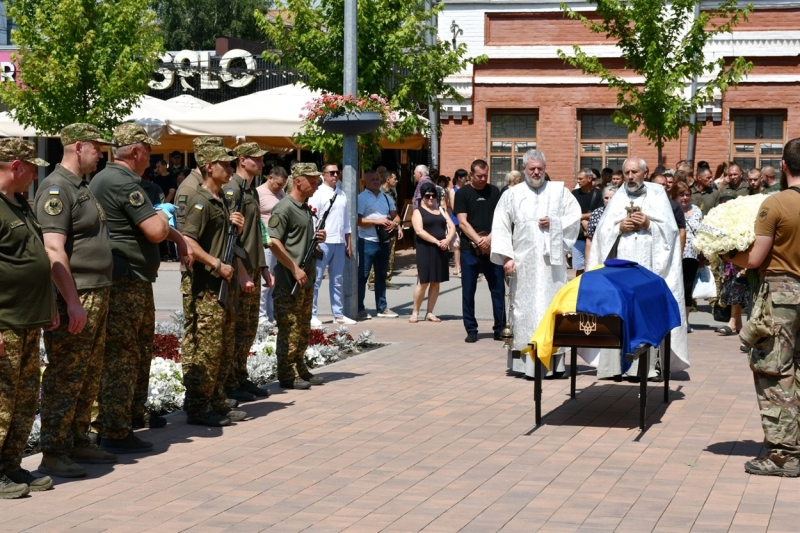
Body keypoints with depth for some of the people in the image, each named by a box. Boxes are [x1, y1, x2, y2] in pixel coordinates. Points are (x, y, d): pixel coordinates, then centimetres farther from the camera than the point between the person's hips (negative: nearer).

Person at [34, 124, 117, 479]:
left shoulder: (81, 186, 17)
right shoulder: (56, 188, -14)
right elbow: (54, 250, -21)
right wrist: (73, 301, -25)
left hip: (96, 296, 10)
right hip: (74, 299, -10)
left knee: (88, 377, 14)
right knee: (64, 378, -5)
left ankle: (78, 441, 23)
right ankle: (53, 454, 0)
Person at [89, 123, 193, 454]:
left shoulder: (104, 179, 16)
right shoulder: (124, 182, -18)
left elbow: (142, 222, 24)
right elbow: (155, 231, -21)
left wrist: (177, 237, 13)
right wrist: (163, 218, 0)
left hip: (134, 282, 11)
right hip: (126, 284, -11)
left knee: (141, 349, 22)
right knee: (121, 356, -7)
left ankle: (135, 413, 35)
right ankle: (113, 433, -5)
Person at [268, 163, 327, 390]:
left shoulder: (306, 208, 15)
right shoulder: (284, 208, -13)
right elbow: (274, 242, -20)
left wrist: (318, 238, 6)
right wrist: (295, 269, -20)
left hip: (306, 279, 9)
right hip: (289, 280, -9)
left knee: (303, 328, 15)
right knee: (289, 329, -4)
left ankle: (300, 370, 23)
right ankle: (286, 375, 2)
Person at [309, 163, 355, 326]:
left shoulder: (342, 195, 14)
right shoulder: (318, 194, -6)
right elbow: (312, 219, -11)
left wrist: (348, 244, 15)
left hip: (339, 243, 7)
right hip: (323, 242, -7)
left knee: (337, 280, 12)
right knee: (316, 280, -3)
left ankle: (338, 314, 17)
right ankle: (312, 315, 1)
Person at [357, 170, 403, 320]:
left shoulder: (386, 198, 15)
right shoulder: (362, 198, -4)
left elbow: (395, 216, 15)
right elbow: (358, 220, -13)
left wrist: (394, 223, -8)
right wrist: (377, 221, -20)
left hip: (384, 241, 7)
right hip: (367, 241, -7)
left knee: (381, 276, 14)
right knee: (362, 275, -4)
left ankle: (382, 308, 22)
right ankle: (359, 309, 0)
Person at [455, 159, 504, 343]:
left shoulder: (494, 192, 9)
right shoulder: (462, 193, 3)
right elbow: (462, 222, -4)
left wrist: (489, 238, -12)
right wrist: (478, 241, -13)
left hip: (492, 248, 1)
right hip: (470, 249, -1)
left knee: (498, 289, 1)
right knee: (468, 291, 2)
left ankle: (500, 328, 8)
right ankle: (471, 330, 10)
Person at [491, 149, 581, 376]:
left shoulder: (560, 191, 9)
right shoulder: (512, 195, 6)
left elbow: (575, 217, 7)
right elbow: (501, 227, 2)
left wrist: (554, 223, -9)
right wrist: (506, 256, -6)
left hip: (552, 261, 1)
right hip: (524, 263, 0)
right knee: (525, 308, -2)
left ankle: (554, 361, 1)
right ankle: (527, 361, 0)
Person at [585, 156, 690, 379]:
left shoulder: (657, 195, 10)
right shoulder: (618, 198, 15)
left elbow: (670, 229, 4)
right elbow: (602, 231, 10)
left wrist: (649, 224, -10)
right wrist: (620, 227, -8)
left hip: (650, 267, -1)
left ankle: (650, 364, -6)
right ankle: (618, 365, -6)